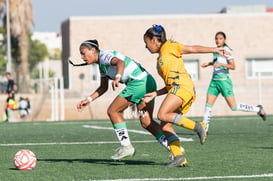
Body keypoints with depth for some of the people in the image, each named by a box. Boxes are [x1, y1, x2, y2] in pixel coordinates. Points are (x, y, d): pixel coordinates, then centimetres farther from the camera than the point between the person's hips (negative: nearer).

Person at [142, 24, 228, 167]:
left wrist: (213, 49, -5)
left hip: (182, 86, -9)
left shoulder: (169, 46, 8)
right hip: (176, 88, 9)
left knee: (162, 115, -24)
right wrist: (154, 94, 19)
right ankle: (179, 157, -7)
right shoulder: (160, 58, 29)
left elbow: (192, 49, 3)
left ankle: (197, 127, -22)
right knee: (165, 126, 0)